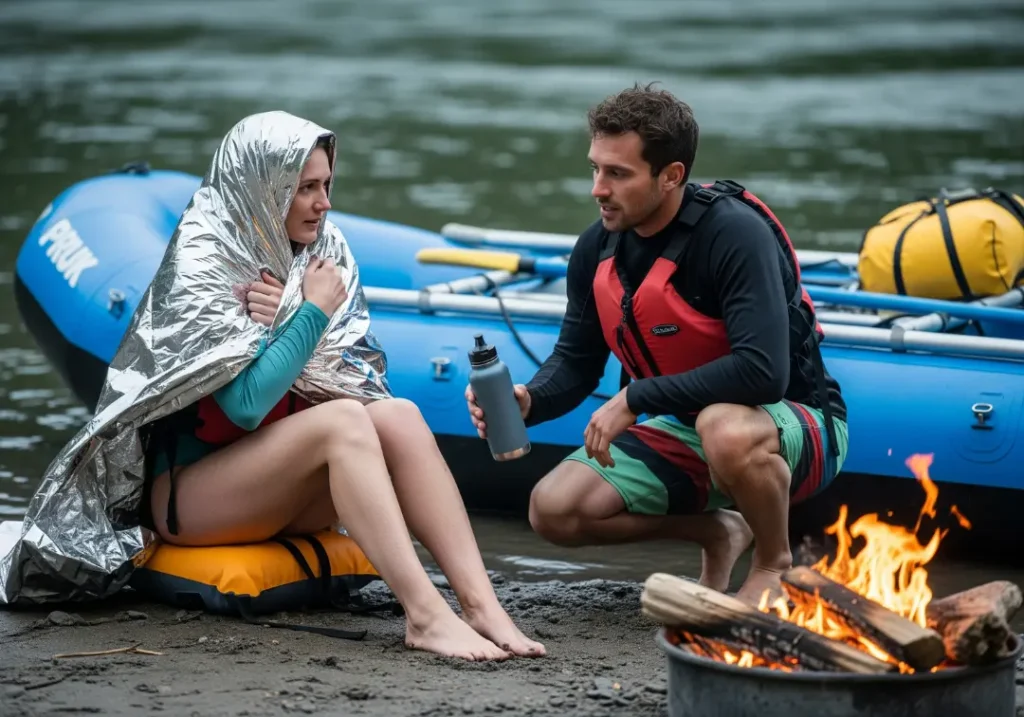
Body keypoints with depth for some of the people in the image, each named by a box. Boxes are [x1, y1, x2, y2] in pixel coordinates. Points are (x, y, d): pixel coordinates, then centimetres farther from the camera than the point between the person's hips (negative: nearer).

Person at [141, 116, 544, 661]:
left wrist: (284, 324, -16)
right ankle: (424, 616, -41)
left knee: (397, 415, -20)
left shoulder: (308, 264, 8)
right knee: (343, 419, -30)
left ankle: (480, 603, -34)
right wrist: (313, 313, -17)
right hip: (187, 492, -7)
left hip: (277, 492, 7)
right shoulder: (206, 272, -14)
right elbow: (245, 405, -24)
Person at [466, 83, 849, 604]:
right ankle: (719, 533, 12)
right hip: (682, 429, 7)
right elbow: (576, 361, 7)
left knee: (727, 430, -42)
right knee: (553, 510, -11)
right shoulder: (597, 248, -4)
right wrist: (528, 401, -17)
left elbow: (763, 372, -36)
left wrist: (635, 398, -29)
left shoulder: (734, 233, -26)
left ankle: (774, 562, -9)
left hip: (794, 422, -7)